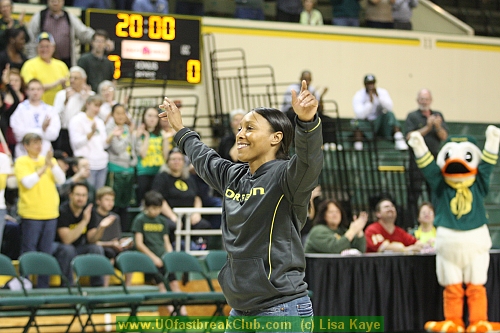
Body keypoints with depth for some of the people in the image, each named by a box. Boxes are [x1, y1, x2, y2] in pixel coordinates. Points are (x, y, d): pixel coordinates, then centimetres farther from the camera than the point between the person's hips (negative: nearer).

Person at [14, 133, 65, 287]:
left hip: (50, 213, 4)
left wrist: (52, 164, -14)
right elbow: (27, 182, -16)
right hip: (31, 213, -4)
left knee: (46, 252, 7)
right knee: (29, 251, -2)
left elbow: (61, 180, -1)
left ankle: (43, 286, 13)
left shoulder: (49, 159, 10)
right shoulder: (21, 162, -2)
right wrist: (43, 168, -17)